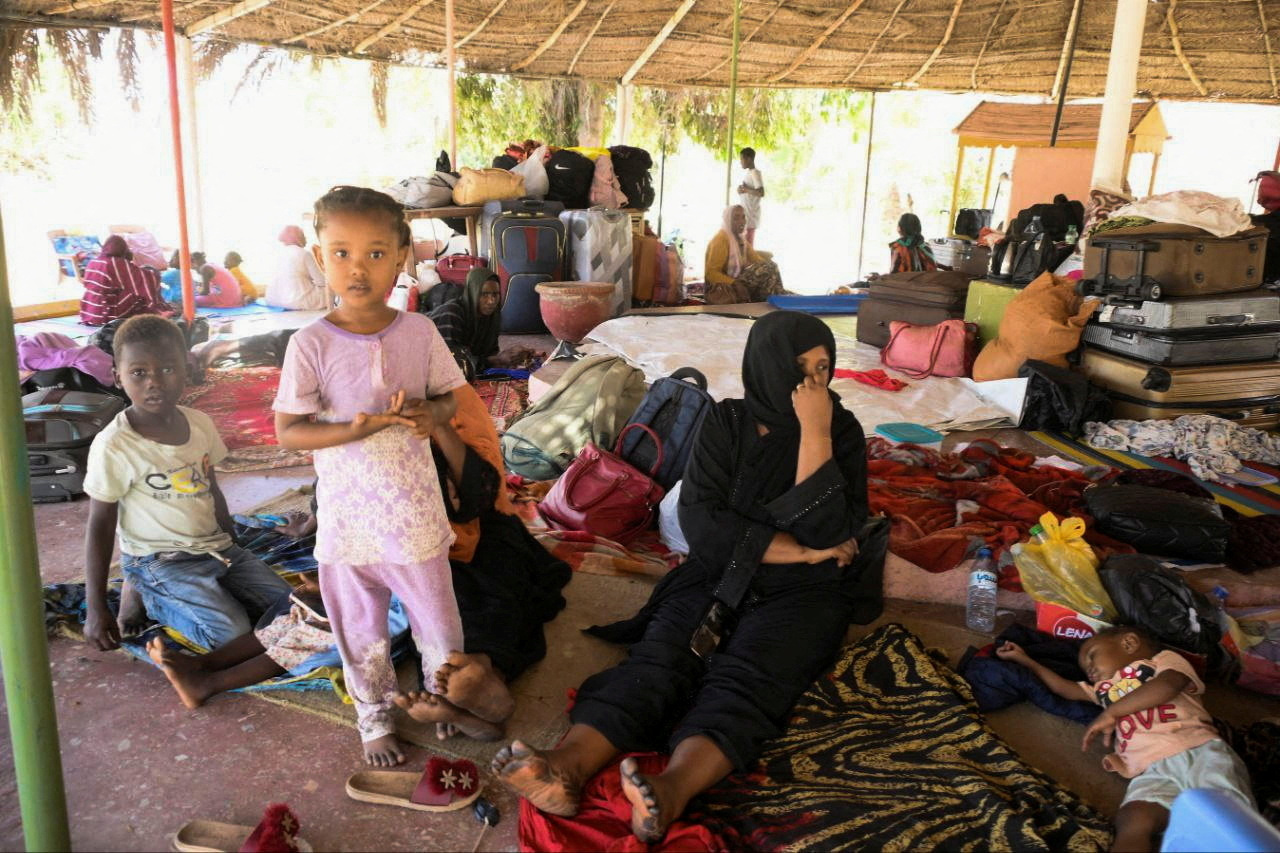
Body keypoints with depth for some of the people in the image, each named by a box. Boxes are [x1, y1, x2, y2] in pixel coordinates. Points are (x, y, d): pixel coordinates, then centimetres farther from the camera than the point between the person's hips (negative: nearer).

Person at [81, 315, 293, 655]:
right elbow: (100, 526, -10)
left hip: (216, 547, 6)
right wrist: (96, 609, -9)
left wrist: (231, 547, 17)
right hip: (159, 561, -6)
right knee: (232, 633, -23)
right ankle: (145, 596, 1)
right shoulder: (114, 445, -16)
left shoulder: (199, 423, 1)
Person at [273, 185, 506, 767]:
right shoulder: (311, 344, -12)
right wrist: (358, 427, -26)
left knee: (437, 618, 15)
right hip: (347, 516, -1)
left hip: (414, 508, 2)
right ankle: (374, 718, 38)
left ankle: (446, 699, 41)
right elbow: (288, 431, -11)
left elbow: (450, 394, 7)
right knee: (360, 627, 15)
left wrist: (429, 414, -16)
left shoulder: (418, 332, -5)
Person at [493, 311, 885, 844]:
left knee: (746, 676, -32)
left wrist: (814, 432, -20)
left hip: (804, 592, -2)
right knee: (658, 656, -27)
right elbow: (699, 520, -8)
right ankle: (567, 767, -50)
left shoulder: (841, 430, -1)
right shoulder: (727, 423, 3)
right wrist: (795, 549, -13)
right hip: (720, 576, 2)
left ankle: (670, 794, -57)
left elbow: (827, 533, -15)